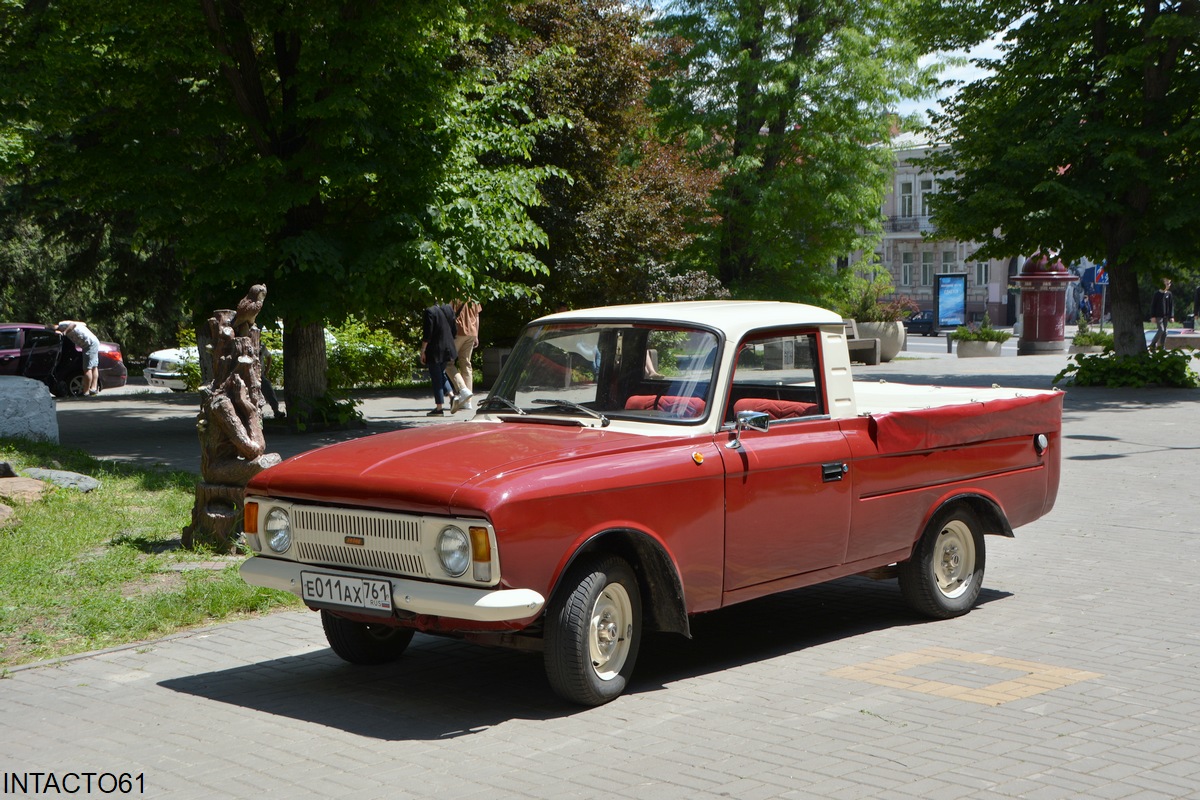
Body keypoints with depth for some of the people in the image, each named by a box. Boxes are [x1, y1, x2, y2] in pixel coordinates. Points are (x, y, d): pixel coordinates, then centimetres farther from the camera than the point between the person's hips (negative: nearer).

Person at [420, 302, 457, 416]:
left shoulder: (430, 311, -17)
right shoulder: (449, 309, 4)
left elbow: (427, 334, -17)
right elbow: (454, 330, 10)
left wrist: (422, 351, -10)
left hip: (434, 350, -6)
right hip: (447, 349, 6)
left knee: (436, 378, 1)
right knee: (442, 374, 22)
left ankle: (439, 408, 3)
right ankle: (452, 396, 3)